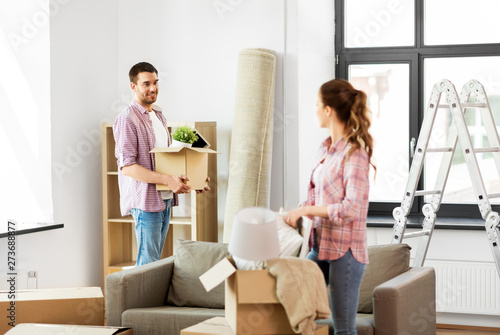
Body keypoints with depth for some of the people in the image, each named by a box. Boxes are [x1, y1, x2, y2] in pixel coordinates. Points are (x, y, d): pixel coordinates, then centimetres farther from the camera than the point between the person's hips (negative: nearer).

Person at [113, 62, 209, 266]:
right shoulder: (127, 119, -12)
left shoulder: (158, 115, 16)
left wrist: (190, 179, 9)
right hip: (145, 200, -8)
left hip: (165, 199, 8)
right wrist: (168, 180, -25)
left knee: (155, 260, 11)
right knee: (148, 264, -8)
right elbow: (127, 167, -19)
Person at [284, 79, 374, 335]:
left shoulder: (354, 153, -15)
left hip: (345, 250, -9)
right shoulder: (326, 148, 12)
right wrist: (295, 213, 2)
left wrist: (306, 210, -18)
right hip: (321, 246, 9)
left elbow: (352, 208, -21)